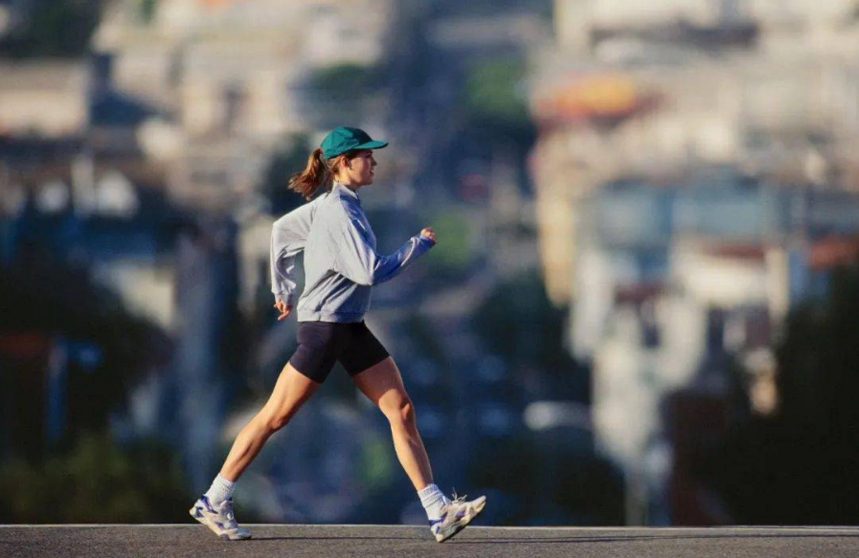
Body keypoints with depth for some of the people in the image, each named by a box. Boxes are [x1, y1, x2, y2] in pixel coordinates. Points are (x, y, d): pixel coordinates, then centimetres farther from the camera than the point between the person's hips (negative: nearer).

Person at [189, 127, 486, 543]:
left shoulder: (330, 206, 10)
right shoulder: (339, 214, -19)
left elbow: (281, 229, 22)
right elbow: (370, 272, -25)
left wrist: (282, 289, 28)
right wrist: (419, 244, -15)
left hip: (351, 330, 10)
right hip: (323, 326, -10)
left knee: (402, 411, 0)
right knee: (275, 418, 0)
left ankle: (438, 512, -4)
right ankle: (214, 501, 12)